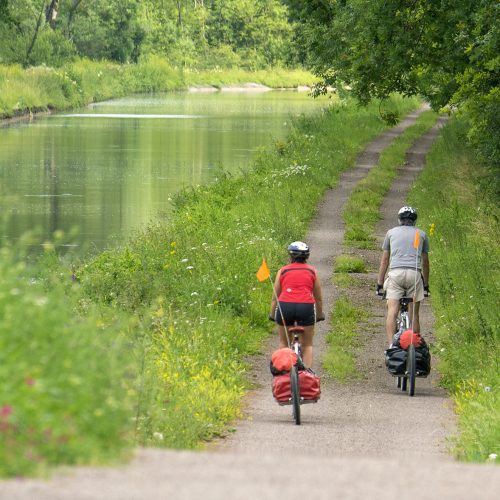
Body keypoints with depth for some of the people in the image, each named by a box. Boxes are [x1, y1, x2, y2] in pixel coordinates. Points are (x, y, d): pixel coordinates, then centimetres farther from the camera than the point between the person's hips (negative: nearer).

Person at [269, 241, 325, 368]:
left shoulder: (283, 271, 16)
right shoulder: (312, 271, 17)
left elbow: (275, 297, 17)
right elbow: (318, 298, 21)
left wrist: (272, 314, 28)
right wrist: (320, 315, 34)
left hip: (285, 306, 0)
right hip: (306, 306, 0)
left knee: (284, 343, 20)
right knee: (307, 345, 12)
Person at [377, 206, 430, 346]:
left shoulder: (391, 232, 17)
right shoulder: (421, 234, 19)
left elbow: (384, 260, 15)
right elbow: (425, 262, 21)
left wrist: (380, 283, 17)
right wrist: (426, 285, 28)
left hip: (396, 273, -1)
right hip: (415, 274, 1)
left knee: (392, 312, -8)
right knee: (414, 314, 6)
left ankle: (391, 345, -23)